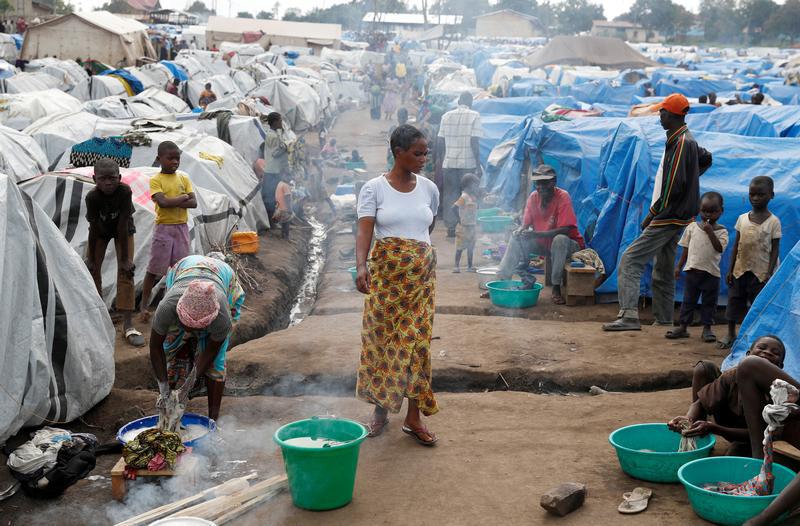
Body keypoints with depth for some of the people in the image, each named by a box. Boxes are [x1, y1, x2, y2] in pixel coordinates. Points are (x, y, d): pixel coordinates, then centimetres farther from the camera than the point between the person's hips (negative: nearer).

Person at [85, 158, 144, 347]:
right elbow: (93, 229, -22)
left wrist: (124, 258, -26)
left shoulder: (125, 191, -35)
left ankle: (128, 324, -14)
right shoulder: (92, 196, -31)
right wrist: (91, 259, -15)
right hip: (101, 230, 2)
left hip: (122, 230, -2)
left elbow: (123, 225, -31)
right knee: (92, 268, -1)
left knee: (126, 270, -12)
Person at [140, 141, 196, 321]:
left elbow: (193, 203, -5)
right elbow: (163, 202, -21)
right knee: (153, 269, 0)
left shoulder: (184, 178, 5)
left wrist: (172, 202, -16)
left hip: (181, 227, 4)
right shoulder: (155, 180, -6)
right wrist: (183, 197, -11)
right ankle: (144, 305, 9)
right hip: (164, 228, -4)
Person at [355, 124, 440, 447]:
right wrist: (361, 265, -30)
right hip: (385, 272, -2)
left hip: (421, 273, 2)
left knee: (417, 341, 1)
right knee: (380, 338, 4)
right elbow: (364, 231, -15)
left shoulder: (429, 189, 7)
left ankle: (414, 418, 7)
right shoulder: (374, 188, -5)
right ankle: (380, 409, 20)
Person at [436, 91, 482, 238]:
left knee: (449, 196, 9)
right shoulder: (474, 116, -4)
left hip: (449, 163, 3)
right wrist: (478, 165, -6)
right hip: (468, 163, -3)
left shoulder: (446, 116, 7)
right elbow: (474, 142, -10)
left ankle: (451, 227, 7)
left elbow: (440, 141, 7)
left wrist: (439, 160, 18)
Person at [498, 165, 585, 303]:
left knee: (559, 240, -37)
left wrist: (536, 234, -38)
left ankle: (556, 287, -27)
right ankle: (502, 280, -9)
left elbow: (564, 230, -29)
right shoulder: (533, 197, -5)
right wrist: (520, 232, -27)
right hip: (543, 243, 6)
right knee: (516, 238, -9)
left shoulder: (562, 197, -21)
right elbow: (525, 224, -1)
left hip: (569, 243, -6)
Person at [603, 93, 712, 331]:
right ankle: (664, 322, 20)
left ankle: (629, 316, -23)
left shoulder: (680, 143, -16)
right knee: (663, 272, 15)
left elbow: (672, 188, -21)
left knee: (631, 260, -15)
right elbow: (706, 158, 36)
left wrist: (652, 214, -14)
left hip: (668, 218, -10)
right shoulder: (687, 140, 15)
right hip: (675, 218, 10)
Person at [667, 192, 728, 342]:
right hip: (693, 269, 2)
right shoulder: (692, 227, 3)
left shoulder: (721, 231, -3)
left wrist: (709, 231, -23)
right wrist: (679, 266, 7)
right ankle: (683, 327, 13)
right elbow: (686, 248, 8)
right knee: (688, 300, 7)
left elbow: (720, 248, -19)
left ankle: (707, 328, 17)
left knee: (709, 302, 7)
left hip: (711, 272, -2)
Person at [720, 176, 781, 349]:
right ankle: (731, 334, 20)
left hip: (760, 273, -3)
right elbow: (736, 245, 6)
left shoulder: (773, 221, -6)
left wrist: (769, 273, -12)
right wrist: (730, 270, 3)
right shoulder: (742, 218, 3)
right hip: (740, 270, 3)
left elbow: (775, 249, -5)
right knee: (734, 301, 8)